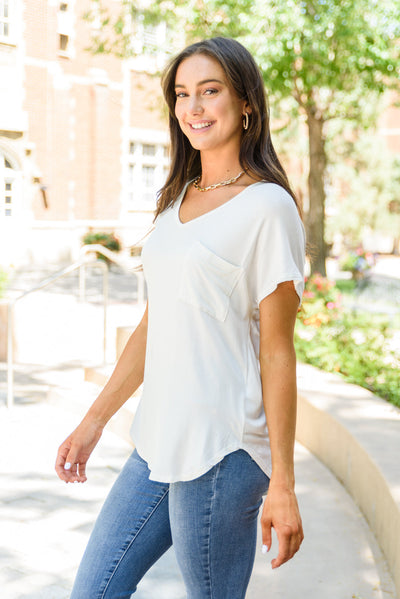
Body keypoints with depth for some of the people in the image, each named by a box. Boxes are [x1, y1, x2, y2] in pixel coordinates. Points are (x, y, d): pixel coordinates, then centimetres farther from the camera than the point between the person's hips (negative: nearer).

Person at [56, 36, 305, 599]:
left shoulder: (267, 206, -9)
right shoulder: (177, 200, 14)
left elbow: (277, 352, -11)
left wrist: (282, 484, -11)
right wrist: (94, 420, 18)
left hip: (222, 454, -7)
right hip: (157, 446, 8)